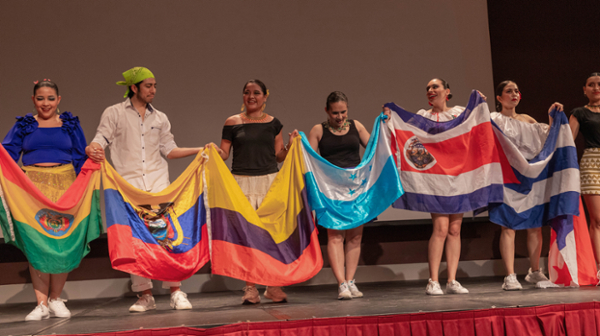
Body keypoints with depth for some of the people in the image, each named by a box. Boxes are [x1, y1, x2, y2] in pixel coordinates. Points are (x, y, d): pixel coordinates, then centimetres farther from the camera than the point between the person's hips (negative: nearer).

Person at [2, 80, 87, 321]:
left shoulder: (70, 125, 12)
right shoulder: (23, 125, 13)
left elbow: (80, 159, 12)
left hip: (64, 185, 0)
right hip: (33, 186, 0)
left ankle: (56, 298, 10)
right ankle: (41, 303, -2)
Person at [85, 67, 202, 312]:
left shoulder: (160, 118, 16)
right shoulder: (114, 113, 7)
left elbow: (169, 149, 16)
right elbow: (101, 138, -2)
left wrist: (200, 150, 8)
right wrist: (92, 149, -25)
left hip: (158, 182, 2)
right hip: (129, 184, -2)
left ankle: (176, 291, -3)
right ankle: (145, 294, 7)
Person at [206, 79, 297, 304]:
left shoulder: (273, 123, 10)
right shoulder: (232, 123, 6)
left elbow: (279, 156, 12)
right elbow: (224, 153, 7)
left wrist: (291, 144, -5)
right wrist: (215, 150, -13)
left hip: (270, 182, 1)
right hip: (242, 183, -1)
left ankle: (272, 286, 10)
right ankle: (250, 288, 5)